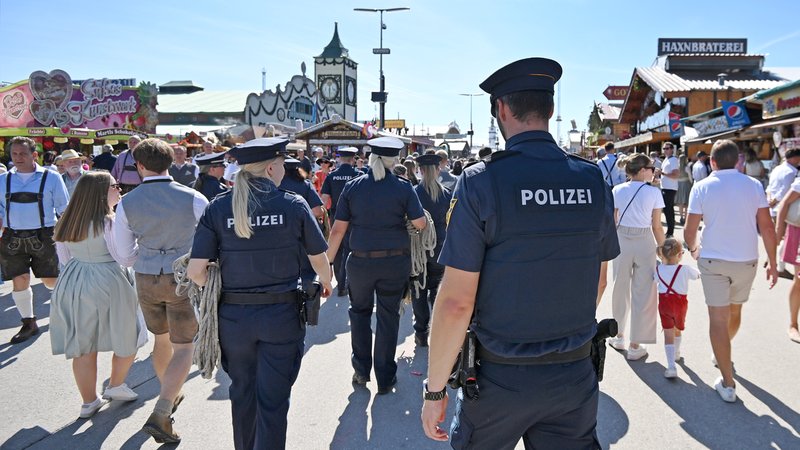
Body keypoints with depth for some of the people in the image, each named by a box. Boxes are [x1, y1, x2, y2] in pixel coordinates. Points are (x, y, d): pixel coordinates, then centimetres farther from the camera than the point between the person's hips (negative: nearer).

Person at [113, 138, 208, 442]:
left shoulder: (127, 203, -5)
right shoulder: (192, 198, -14)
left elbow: (125, 251, 2)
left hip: (146, 279, 4)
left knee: (161, 339, 25)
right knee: (183, 349, 6)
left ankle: (169, 396, 43)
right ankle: (160, 414, -6)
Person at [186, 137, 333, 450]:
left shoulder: (217, 208, -4)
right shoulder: (293, 205, -7)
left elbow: (196, 271, -8)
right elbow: (319, 259, 1)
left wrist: (218, 288, 13)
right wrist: (326, 283, 23)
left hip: (233, 315, 3)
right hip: (282, 315, -3)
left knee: (242, 392, 24)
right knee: (273, 400, 8)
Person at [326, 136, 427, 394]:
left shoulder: (352, 187, -2)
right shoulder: (403, 188, -5)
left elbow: (338, 229, -3)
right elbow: (420, 224, -7)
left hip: (360, 261, 1)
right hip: (396, 262, 0)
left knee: (360, 311, 21)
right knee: (388, 317, 11)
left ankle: (361, 371, 27)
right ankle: (385, 379, 20)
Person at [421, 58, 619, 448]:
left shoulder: (481, 182, -16)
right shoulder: (593, 181, -2)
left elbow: (456, 301, -18)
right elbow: (596, 280, 10)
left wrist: (434, 390, -7)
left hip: (500, 376, -3)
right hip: (576, 373, 4)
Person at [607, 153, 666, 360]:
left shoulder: (618, 190, 0)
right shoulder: (653, 192, -6)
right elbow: (657, 227, -4)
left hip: (621, 241, 2)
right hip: (645, 243, -2)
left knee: (620, 289, 17)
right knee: (642, 293, 7)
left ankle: (619, 336, 29)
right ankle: (635, 346, 11)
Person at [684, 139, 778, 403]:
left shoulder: (702, 187, -7)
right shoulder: (754, 185, -2)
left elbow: (690, 230, -5)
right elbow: (767, 227, -2)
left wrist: (693, 249, 15)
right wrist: (772, 262, 8)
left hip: (713, 260, -3)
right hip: (746, 260, 3)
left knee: (718, 318, 1)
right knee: (734, 312, 23)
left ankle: (728, 383, 2)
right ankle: (721, 356, 46)